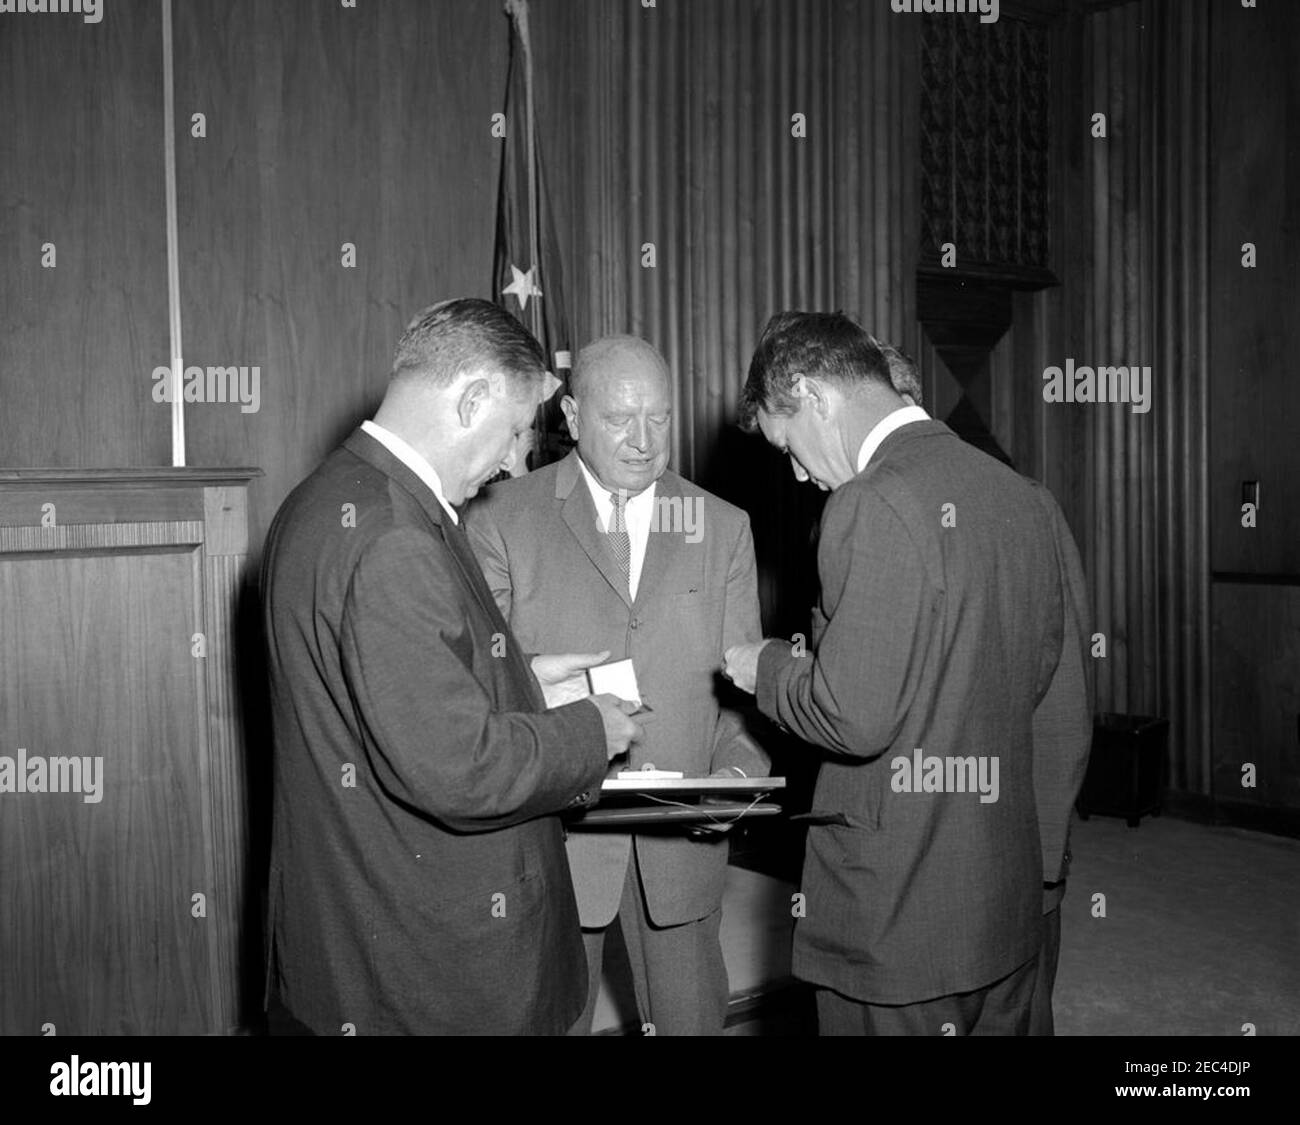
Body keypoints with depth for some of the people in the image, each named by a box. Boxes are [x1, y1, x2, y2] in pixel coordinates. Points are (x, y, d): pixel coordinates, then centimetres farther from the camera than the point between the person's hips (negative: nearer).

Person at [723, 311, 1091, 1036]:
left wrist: (769, 668, -4)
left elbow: (855, 718, -24)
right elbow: (1066, 712, 8)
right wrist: (1040, 857, 18)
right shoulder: (1031, 499, 4)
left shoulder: (875, 506, -19)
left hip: (898, 916, -7)